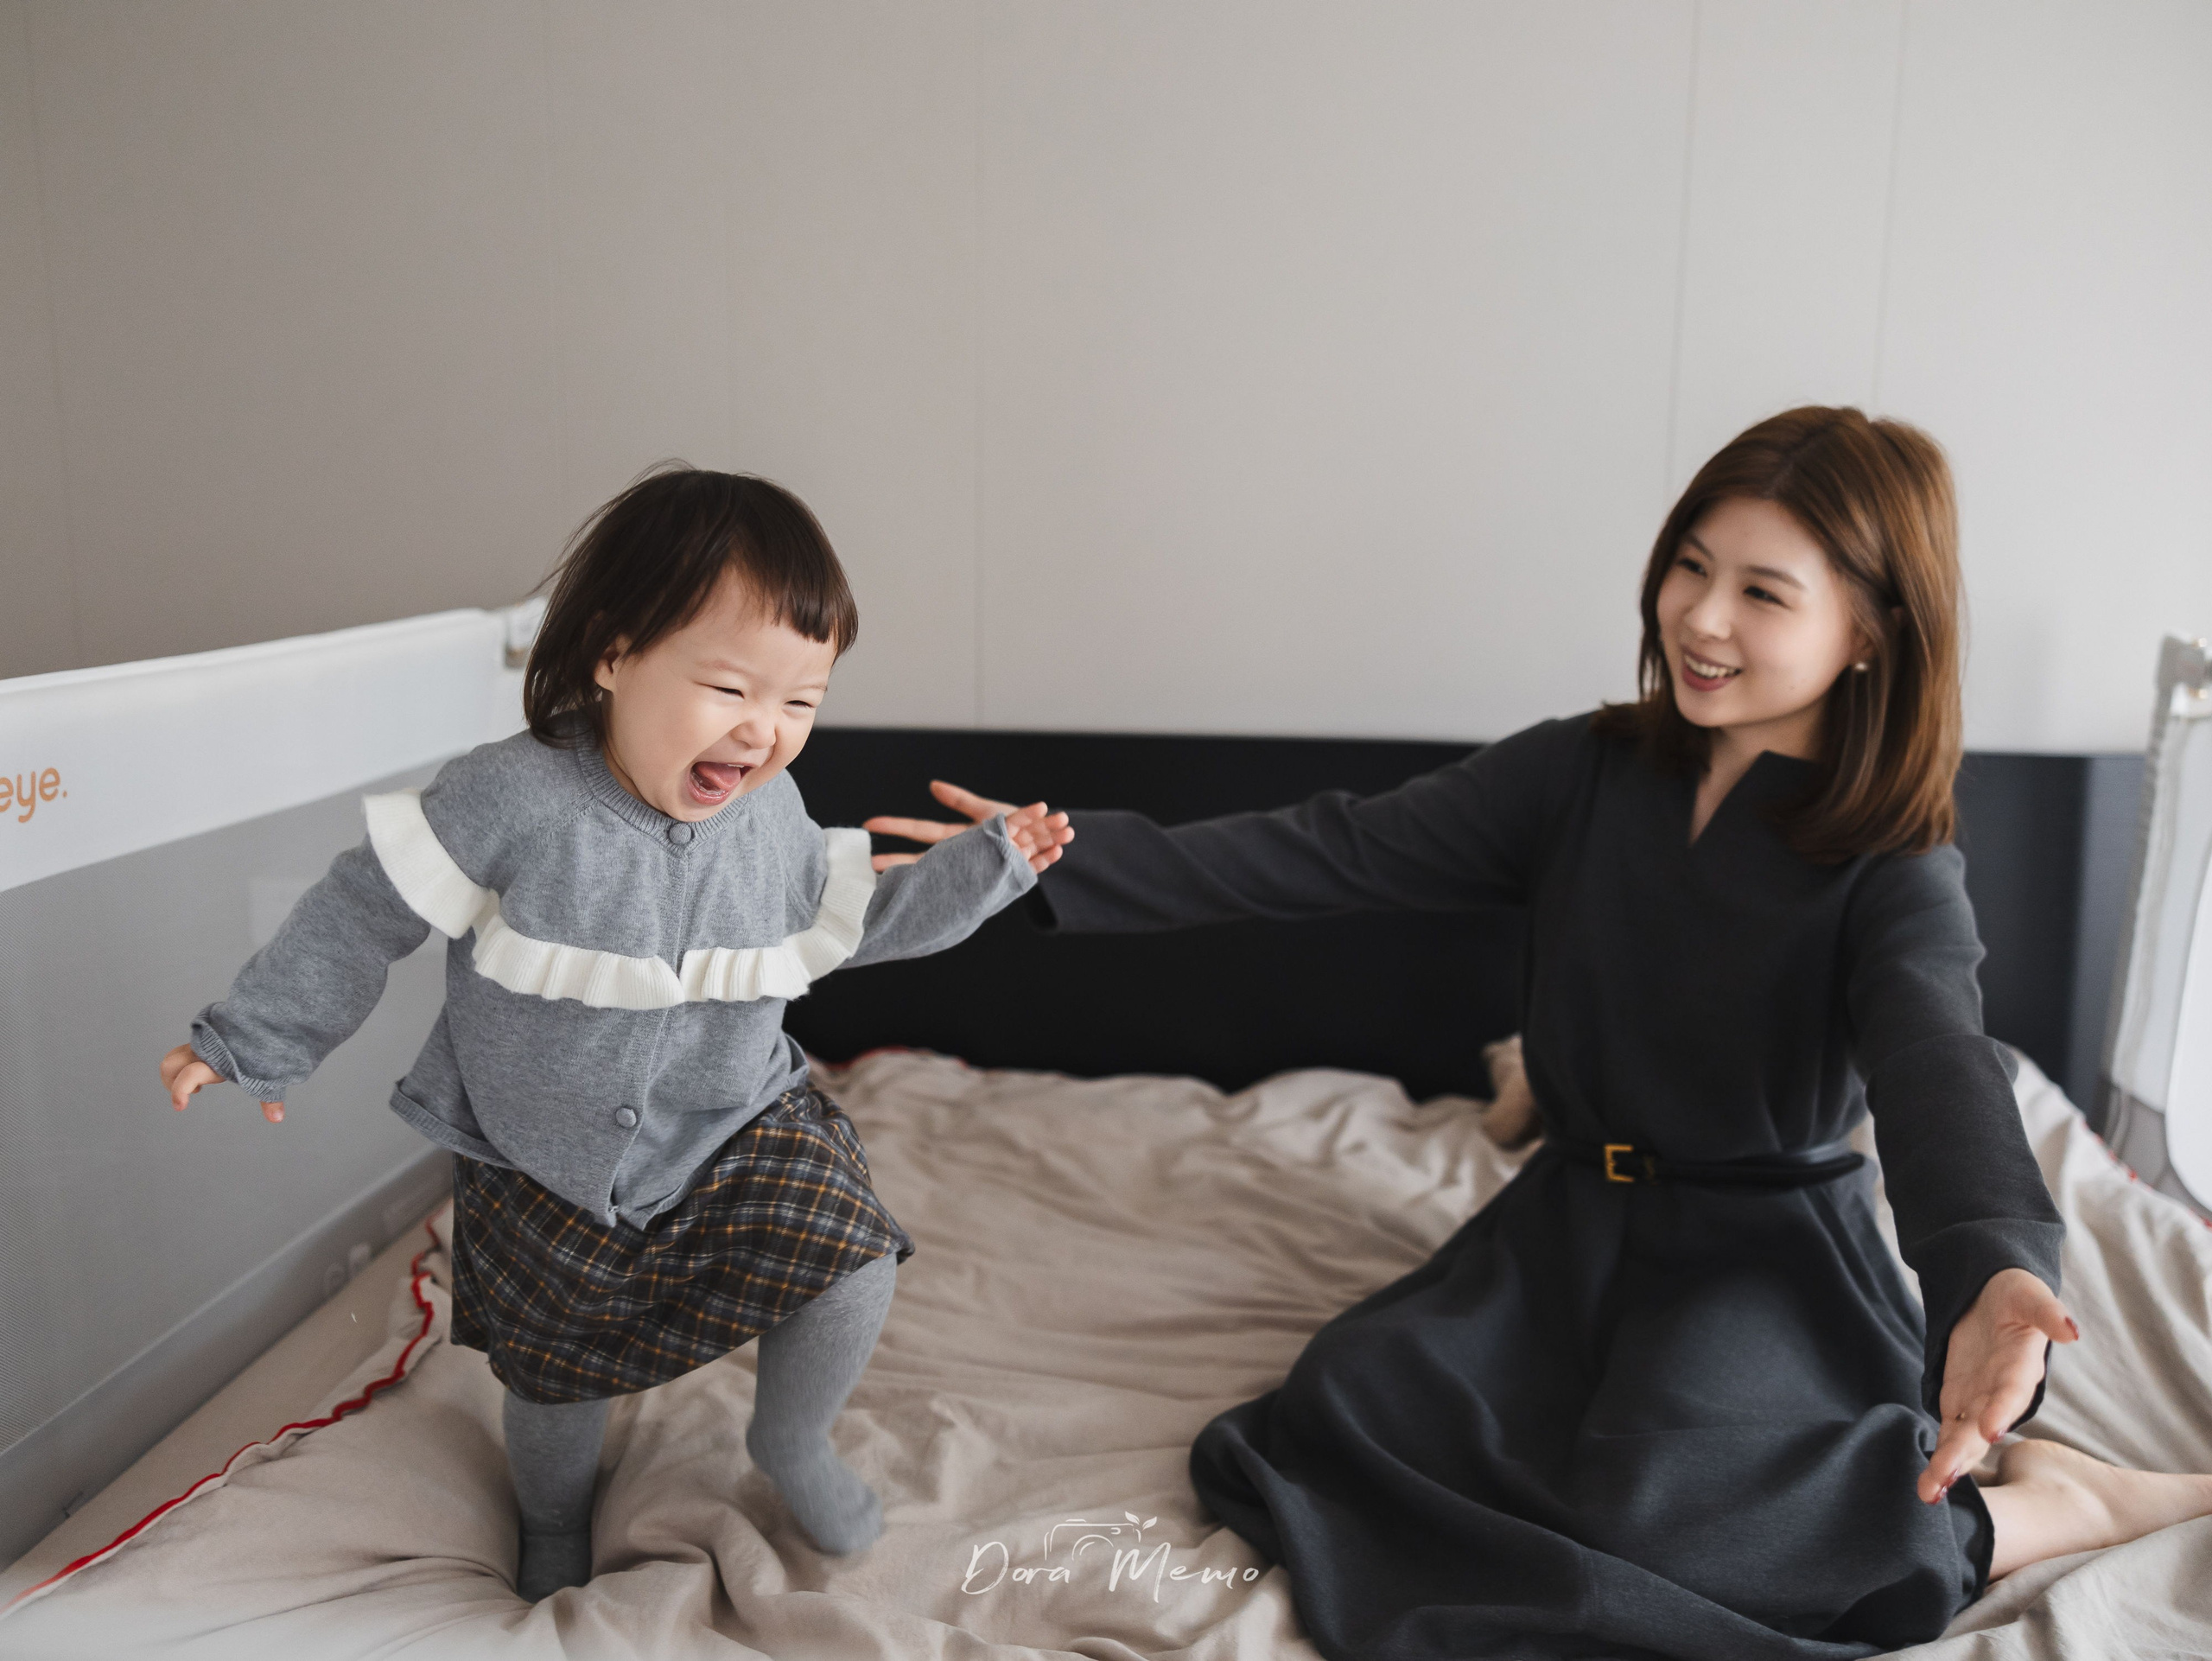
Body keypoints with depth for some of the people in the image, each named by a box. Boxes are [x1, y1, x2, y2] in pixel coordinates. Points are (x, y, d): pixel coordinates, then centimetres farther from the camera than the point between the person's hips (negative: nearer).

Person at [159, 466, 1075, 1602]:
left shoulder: (774, 818, -10)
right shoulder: (512, 799, -25)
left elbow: (858, 920, 5)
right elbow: (366, 911, -14)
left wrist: (989, 865, -2)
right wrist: (253, 1041, -7)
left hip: (737, 1129, 3)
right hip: (545, 1168, -2)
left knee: (853, 1270, -13)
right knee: (555, 1380, 15)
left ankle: (791, 1440, 22)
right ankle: (553, 1518, 53)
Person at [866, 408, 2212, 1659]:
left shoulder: (1899, 877, -14)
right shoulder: (1587, 773, -3)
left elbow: (1944, 1070, -32)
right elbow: (1342, 851, -7)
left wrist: (1994, 1276, -57)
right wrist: (1070, 865, -15)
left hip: (1771, 1254, -3)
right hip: (1573, 1218, 4)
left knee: (1636, 1524, -29)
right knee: (1342, 1419, -16)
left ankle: (2023, 1510, -5)